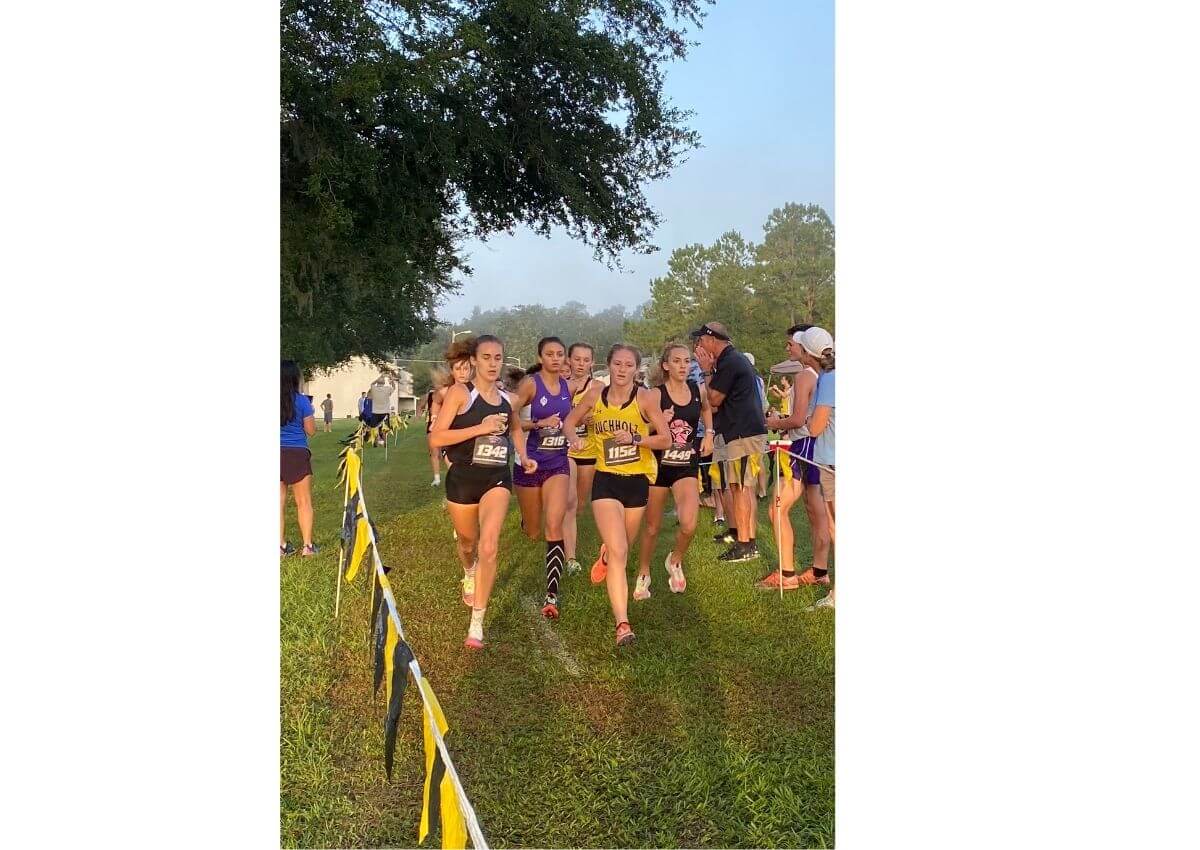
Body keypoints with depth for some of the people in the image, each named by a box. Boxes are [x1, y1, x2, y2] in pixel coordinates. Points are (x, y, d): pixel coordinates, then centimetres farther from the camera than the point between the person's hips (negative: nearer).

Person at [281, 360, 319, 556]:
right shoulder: (301, 401, -8)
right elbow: (311, 430, -3)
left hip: (279, 452, 3)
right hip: (297, 454, -3)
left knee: (279, 502, 10)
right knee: (304, 502, 7)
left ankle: (282, 545, 13)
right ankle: (307, 545, 8)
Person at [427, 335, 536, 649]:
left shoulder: (506, 398, 5)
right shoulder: (460, 392, -9)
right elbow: (436, 438, -17)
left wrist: (523, 457, 13)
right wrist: (481, 427, -22)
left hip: (496, 479, 1)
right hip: (462, 478, -1)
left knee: (489, 547, -18)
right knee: (468, 542, 19)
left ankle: (477, 624, -12)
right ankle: (469, 576, 58)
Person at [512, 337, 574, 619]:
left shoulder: (567, 387, 4)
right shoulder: (530, 384, -10)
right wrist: (540, 423, -22)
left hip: (558, 463, 2)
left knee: (554, 525, -17)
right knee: (532, 533, 11)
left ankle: (552, 595, -16)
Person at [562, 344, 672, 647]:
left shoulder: (645, 397, -9)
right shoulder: (595, 394, -2)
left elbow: (666, 439, -8)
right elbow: (570, 422, 12)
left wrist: (635, 439, -22)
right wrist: (574, 437, -10)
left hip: (637, 480, 1)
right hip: (606, 480, 0)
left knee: (621, 548, 18)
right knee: (618, 552, -14)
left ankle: (605, 556, 57)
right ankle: (622, 624, -14)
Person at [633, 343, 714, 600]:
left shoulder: (698, 390, 1)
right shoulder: (655, 395, -11)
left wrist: (708, 434, 12)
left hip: (686, 466, 2)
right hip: (658, 464, -2)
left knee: (689, 525, -18)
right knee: (652, 526, 10)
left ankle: (675, 561, 12)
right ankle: (643, 575, 33)